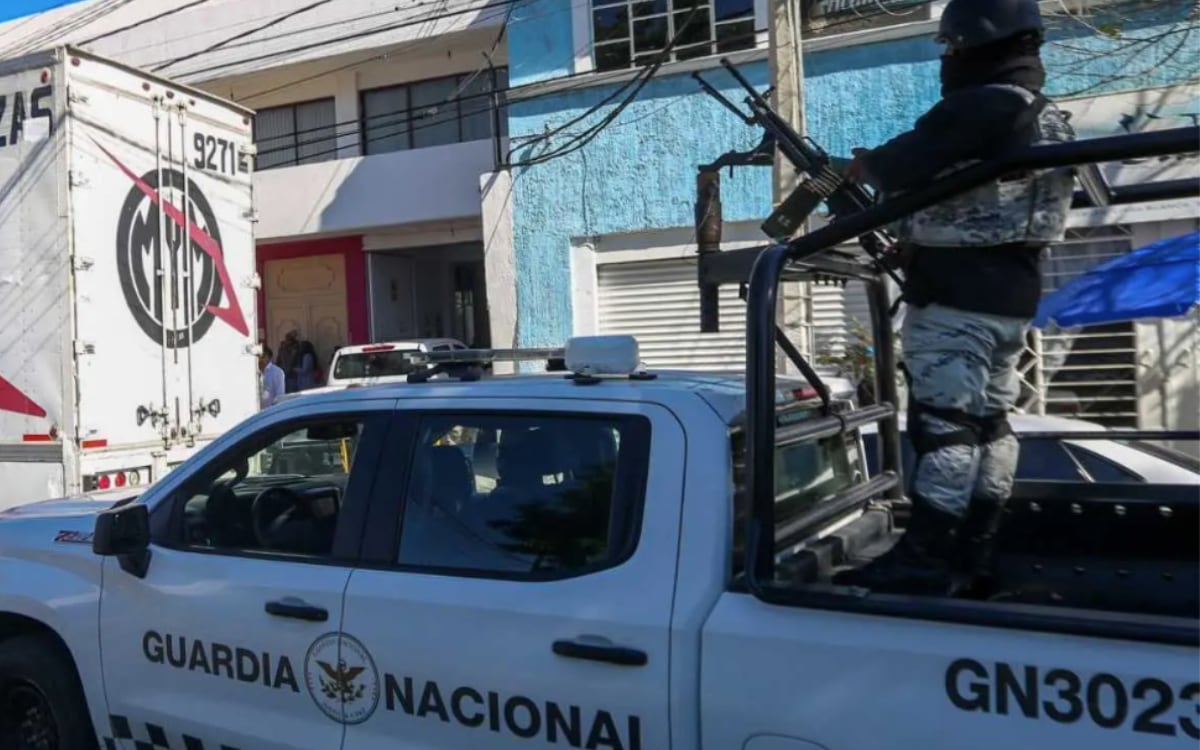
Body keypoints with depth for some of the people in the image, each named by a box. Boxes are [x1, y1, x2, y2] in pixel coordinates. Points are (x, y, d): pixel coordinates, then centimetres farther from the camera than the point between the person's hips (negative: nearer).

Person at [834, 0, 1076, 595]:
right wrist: (914, 234, 19)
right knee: (988, 421, 11)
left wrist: (865, 165, 7)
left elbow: (903, 166, -15)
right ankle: (970, 557, 18)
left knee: (943, 424, -8)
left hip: (954, 297, -10)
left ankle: (925, 560, -4)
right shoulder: (1052, 122, 16)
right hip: (1012, 296, 10)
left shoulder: (980, 107, -14)